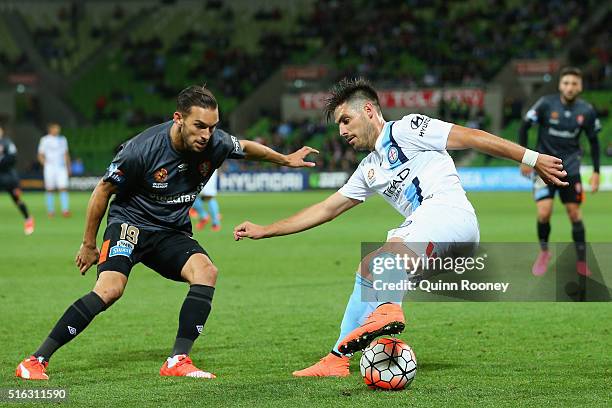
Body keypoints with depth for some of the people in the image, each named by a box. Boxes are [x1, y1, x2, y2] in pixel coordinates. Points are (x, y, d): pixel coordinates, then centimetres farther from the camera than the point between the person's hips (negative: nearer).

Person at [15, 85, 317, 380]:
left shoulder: (216, 143, -12)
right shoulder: (142, 149, -25)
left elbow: (246, 148, 15)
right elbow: (103, 191, -10)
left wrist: (285, 160, 27)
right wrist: (88, 245, -2)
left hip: (173, 233, 5)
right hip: (130, 224, -5)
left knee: (206, 271, -24)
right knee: (110, 288, -28)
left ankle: (178, 361, -21)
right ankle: (36, 361, -22)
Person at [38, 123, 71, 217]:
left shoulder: (63, 139, 14)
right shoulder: (45, 140, 2)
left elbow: (66, 154, 21)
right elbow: (40, 155, 2)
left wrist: (68, 167, 15)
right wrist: (46, 164, -12)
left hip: (61, 168, 3)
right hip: (49, 169, -3)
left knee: (63, 188, -9)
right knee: (50, 190, 1)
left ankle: (65, 210, -13)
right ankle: (50, 211, 10)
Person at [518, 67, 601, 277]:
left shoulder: (587, 111, -4)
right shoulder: (545, 104, -12)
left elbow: (594, 141, 8)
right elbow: (524, 128, -2)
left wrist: (596, 171, 4)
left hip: (570, 167, 2)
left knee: (574, 213, 0)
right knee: (544, 212, -13)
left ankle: (582, 262, 11)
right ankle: (544, 251, 13)